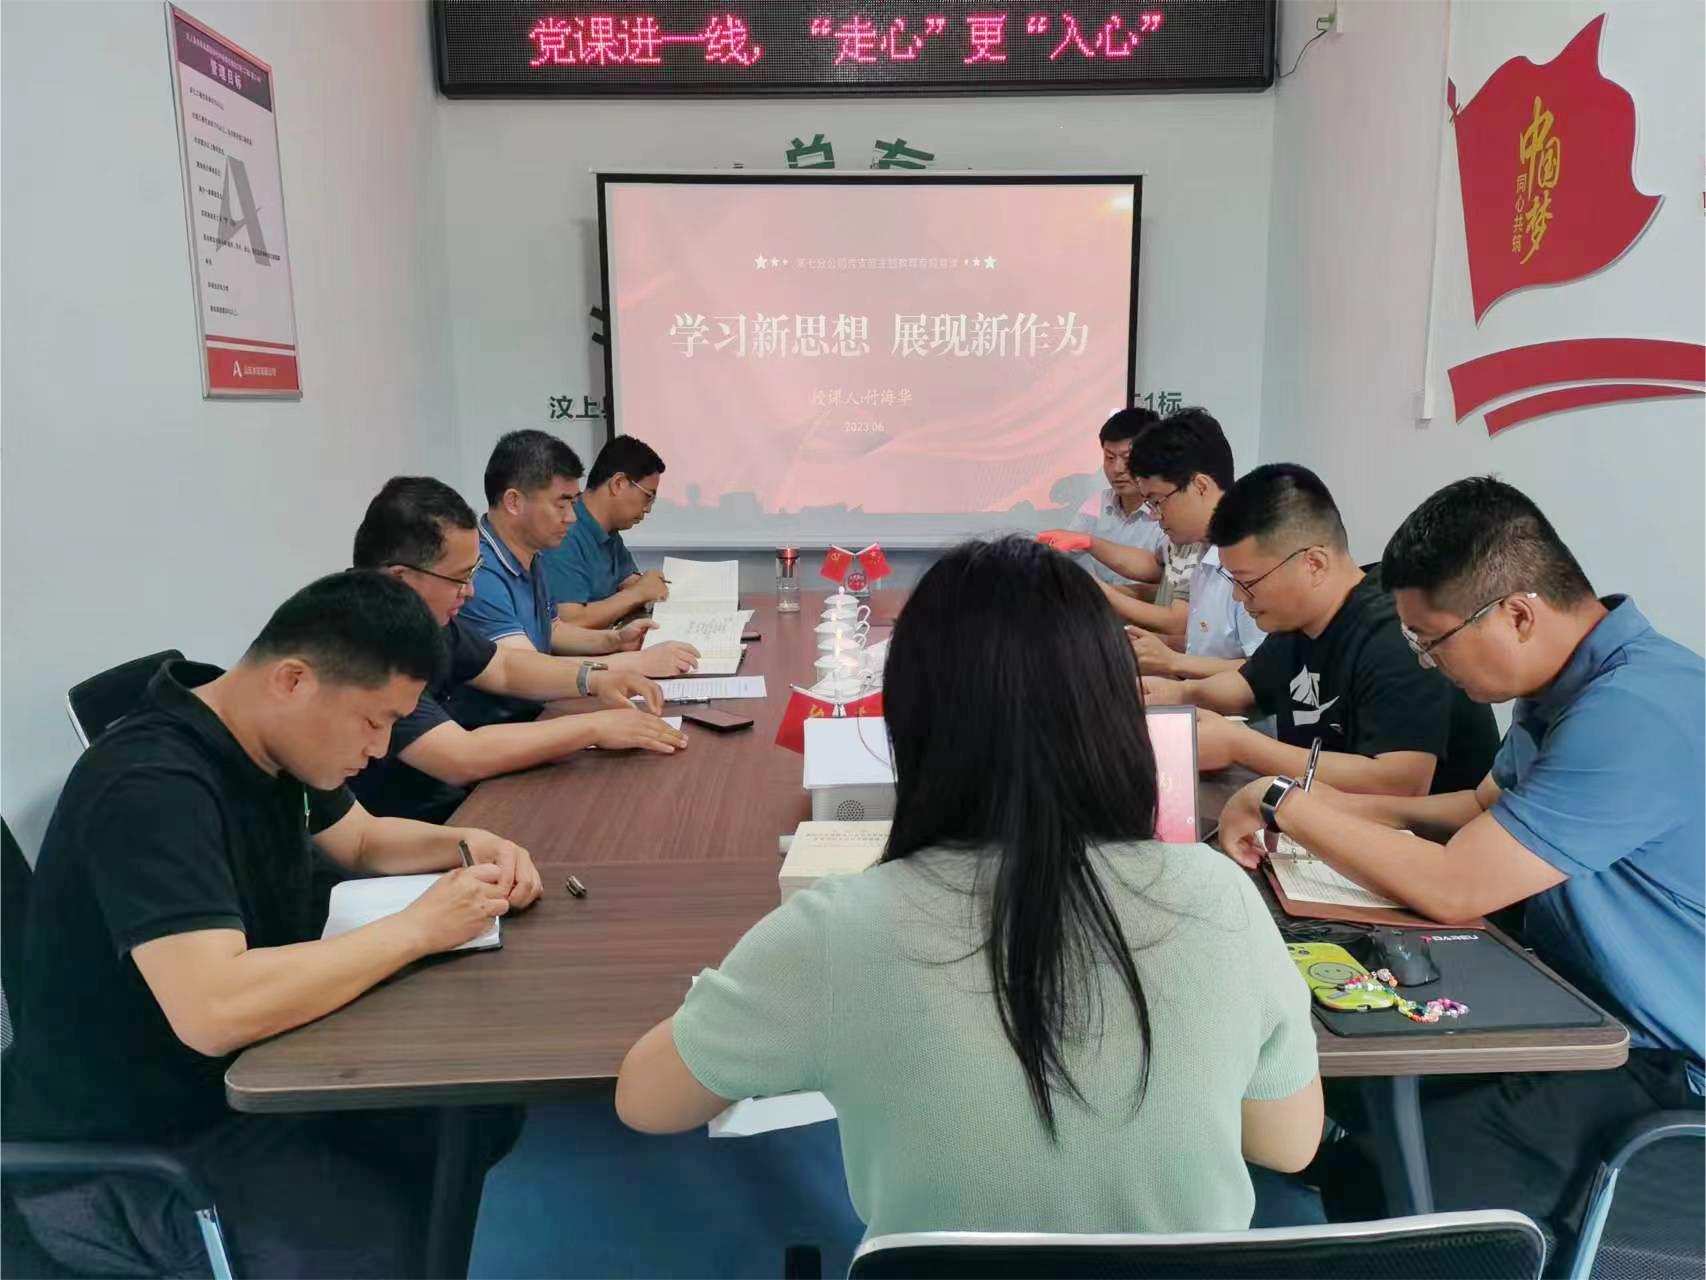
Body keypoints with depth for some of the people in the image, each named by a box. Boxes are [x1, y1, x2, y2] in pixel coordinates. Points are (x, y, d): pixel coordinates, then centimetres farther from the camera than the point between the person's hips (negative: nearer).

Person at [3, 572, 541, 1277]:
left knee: (488, 1108, 0)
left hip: (238, 1075, 9)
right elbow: (213, 1012, -40)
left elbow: (361, 841, 15)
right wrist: (417, 928, -29)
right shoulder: (152, 788, -29)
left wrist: (467, 844, -5)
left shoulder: (266, 740, -1)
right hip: (120, 1157, -8)